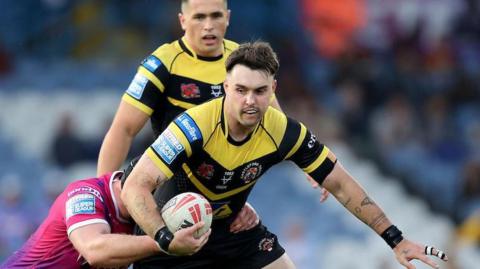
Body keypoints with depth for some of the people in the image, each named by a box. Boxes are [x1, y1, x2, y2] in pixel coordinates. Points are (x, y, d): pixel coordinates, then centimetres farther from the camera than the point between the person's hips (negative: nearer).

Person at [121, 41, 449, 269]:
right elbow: (135, 187, -36)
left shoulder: (285, 132, -18)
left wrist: (396, 240, -9)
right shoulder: (195, 126, -32)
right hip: (174, 232, -4)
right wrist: (166, 240, -52)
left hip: (234, 227, 4)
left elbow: (342, 185, -7)